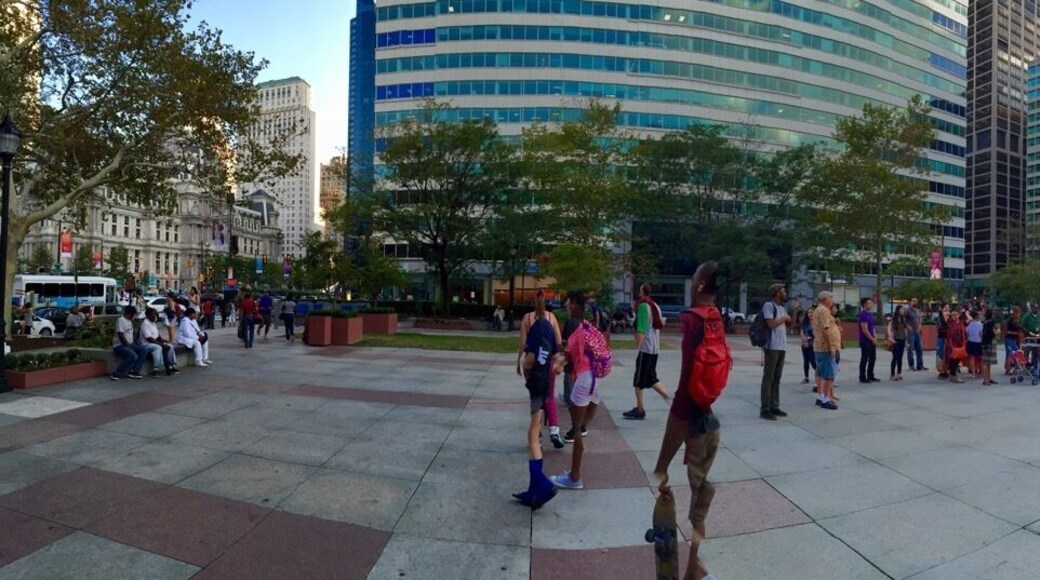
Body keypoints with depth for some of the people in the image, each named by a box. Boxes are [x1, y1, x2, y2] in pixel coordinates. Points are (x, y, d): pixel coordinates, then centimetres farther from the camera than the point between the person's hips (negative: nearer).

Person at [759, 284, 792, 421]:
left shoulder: (782, 308, 18)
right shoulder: (768, 305, -9)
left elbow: (789, 325, 21)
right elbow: (771, 324, -19)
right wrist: (783, 318, -4)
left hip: (782, 347, 9)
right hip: (772, 346, -9)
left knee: (777, 378, 11)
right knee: (768, 377, -7)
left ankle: (774, 406, 18)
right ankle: (764, 409, -6)